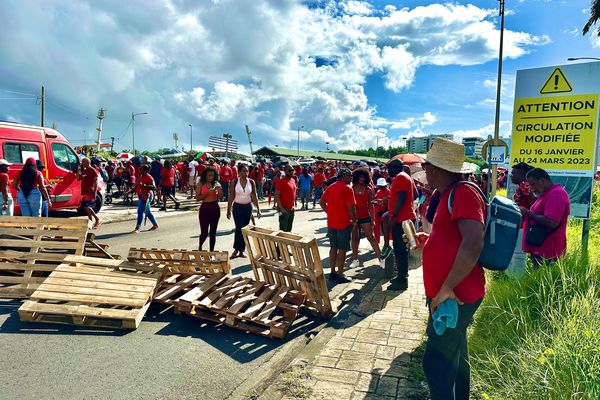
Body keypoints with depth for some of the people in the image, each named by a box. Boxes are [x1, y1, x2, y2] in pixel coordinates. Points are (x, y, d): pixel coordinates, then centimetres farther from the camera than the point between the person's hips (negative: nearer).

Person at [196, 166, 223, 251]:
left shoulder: (216, 183, 5)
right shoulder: (201, 184, 0)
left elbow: (221, 196, -4)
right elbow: (197, 198, -7)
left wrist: (219, 188, -21)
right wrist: (208, 192, -17)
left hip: (215, 208, 2)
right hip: (204, 208, -2)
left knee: (213, 232, 7)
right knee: (204, 232, -2)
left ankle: (211, 251, 17)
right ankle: (200, 246, 29)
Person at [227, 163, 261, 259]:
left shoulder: (251, 182, -1)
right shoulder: (234, 182, -6)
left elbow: (254, 197, 3)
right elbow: (231, 197, -3)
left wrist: (258, 209, 0)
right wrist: (228, 210, -4)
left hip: (248, 207, 2)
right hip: (237, 207, -2)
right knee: (239, 228, -11)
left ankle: (242, 250, 16)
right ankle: (236, 250, 1)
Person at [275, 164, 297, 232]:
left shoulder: (293, 180, 12)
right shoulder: (282, 181, -13)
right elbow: (276, 195, -17)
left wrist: (293, 204, 15)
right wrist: (281, 208, -20)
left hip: (291, 209, 8)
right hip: (284, 209, -8)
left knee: (289, 229, 15)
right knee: (283, 229, -2)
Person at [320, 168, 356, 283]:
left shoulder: (330, 187, 9)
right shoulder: (347, 189, -13)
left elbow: (321, 202, 12)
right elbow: (351, 207, -17)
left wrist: (329, 213, 12)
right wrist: (354, 220, -5)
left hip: (331, 222, 7)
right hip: (344, 223, -7)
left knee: (333, 247, 14)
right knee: (342, 249, 2)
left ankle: (333, 272, 22)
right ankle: (340, 275, 7)